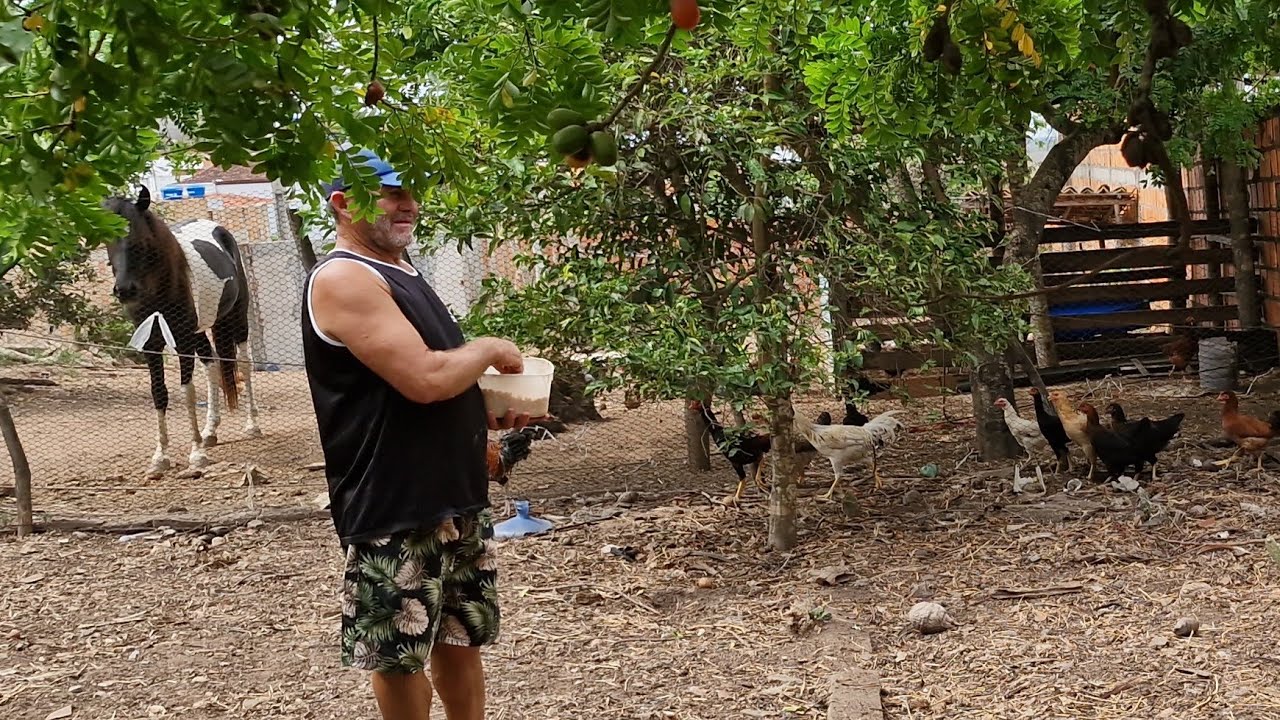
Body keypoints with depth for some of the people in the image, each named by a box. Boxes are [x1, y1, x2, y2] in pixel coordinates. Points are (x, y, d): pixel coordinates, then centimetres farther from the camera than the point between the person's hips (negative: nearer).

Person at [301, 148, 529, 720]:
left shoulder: (404, 277, 15)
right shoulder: (343, 280, -15)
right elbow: (424, 378, -26)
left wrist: (489, 411, 8)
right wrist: (489, 350, -9)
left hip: (457, 497, 9)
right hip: (394, 510, -9)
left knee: (461, 635, 17)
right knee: (400, 652, 4)